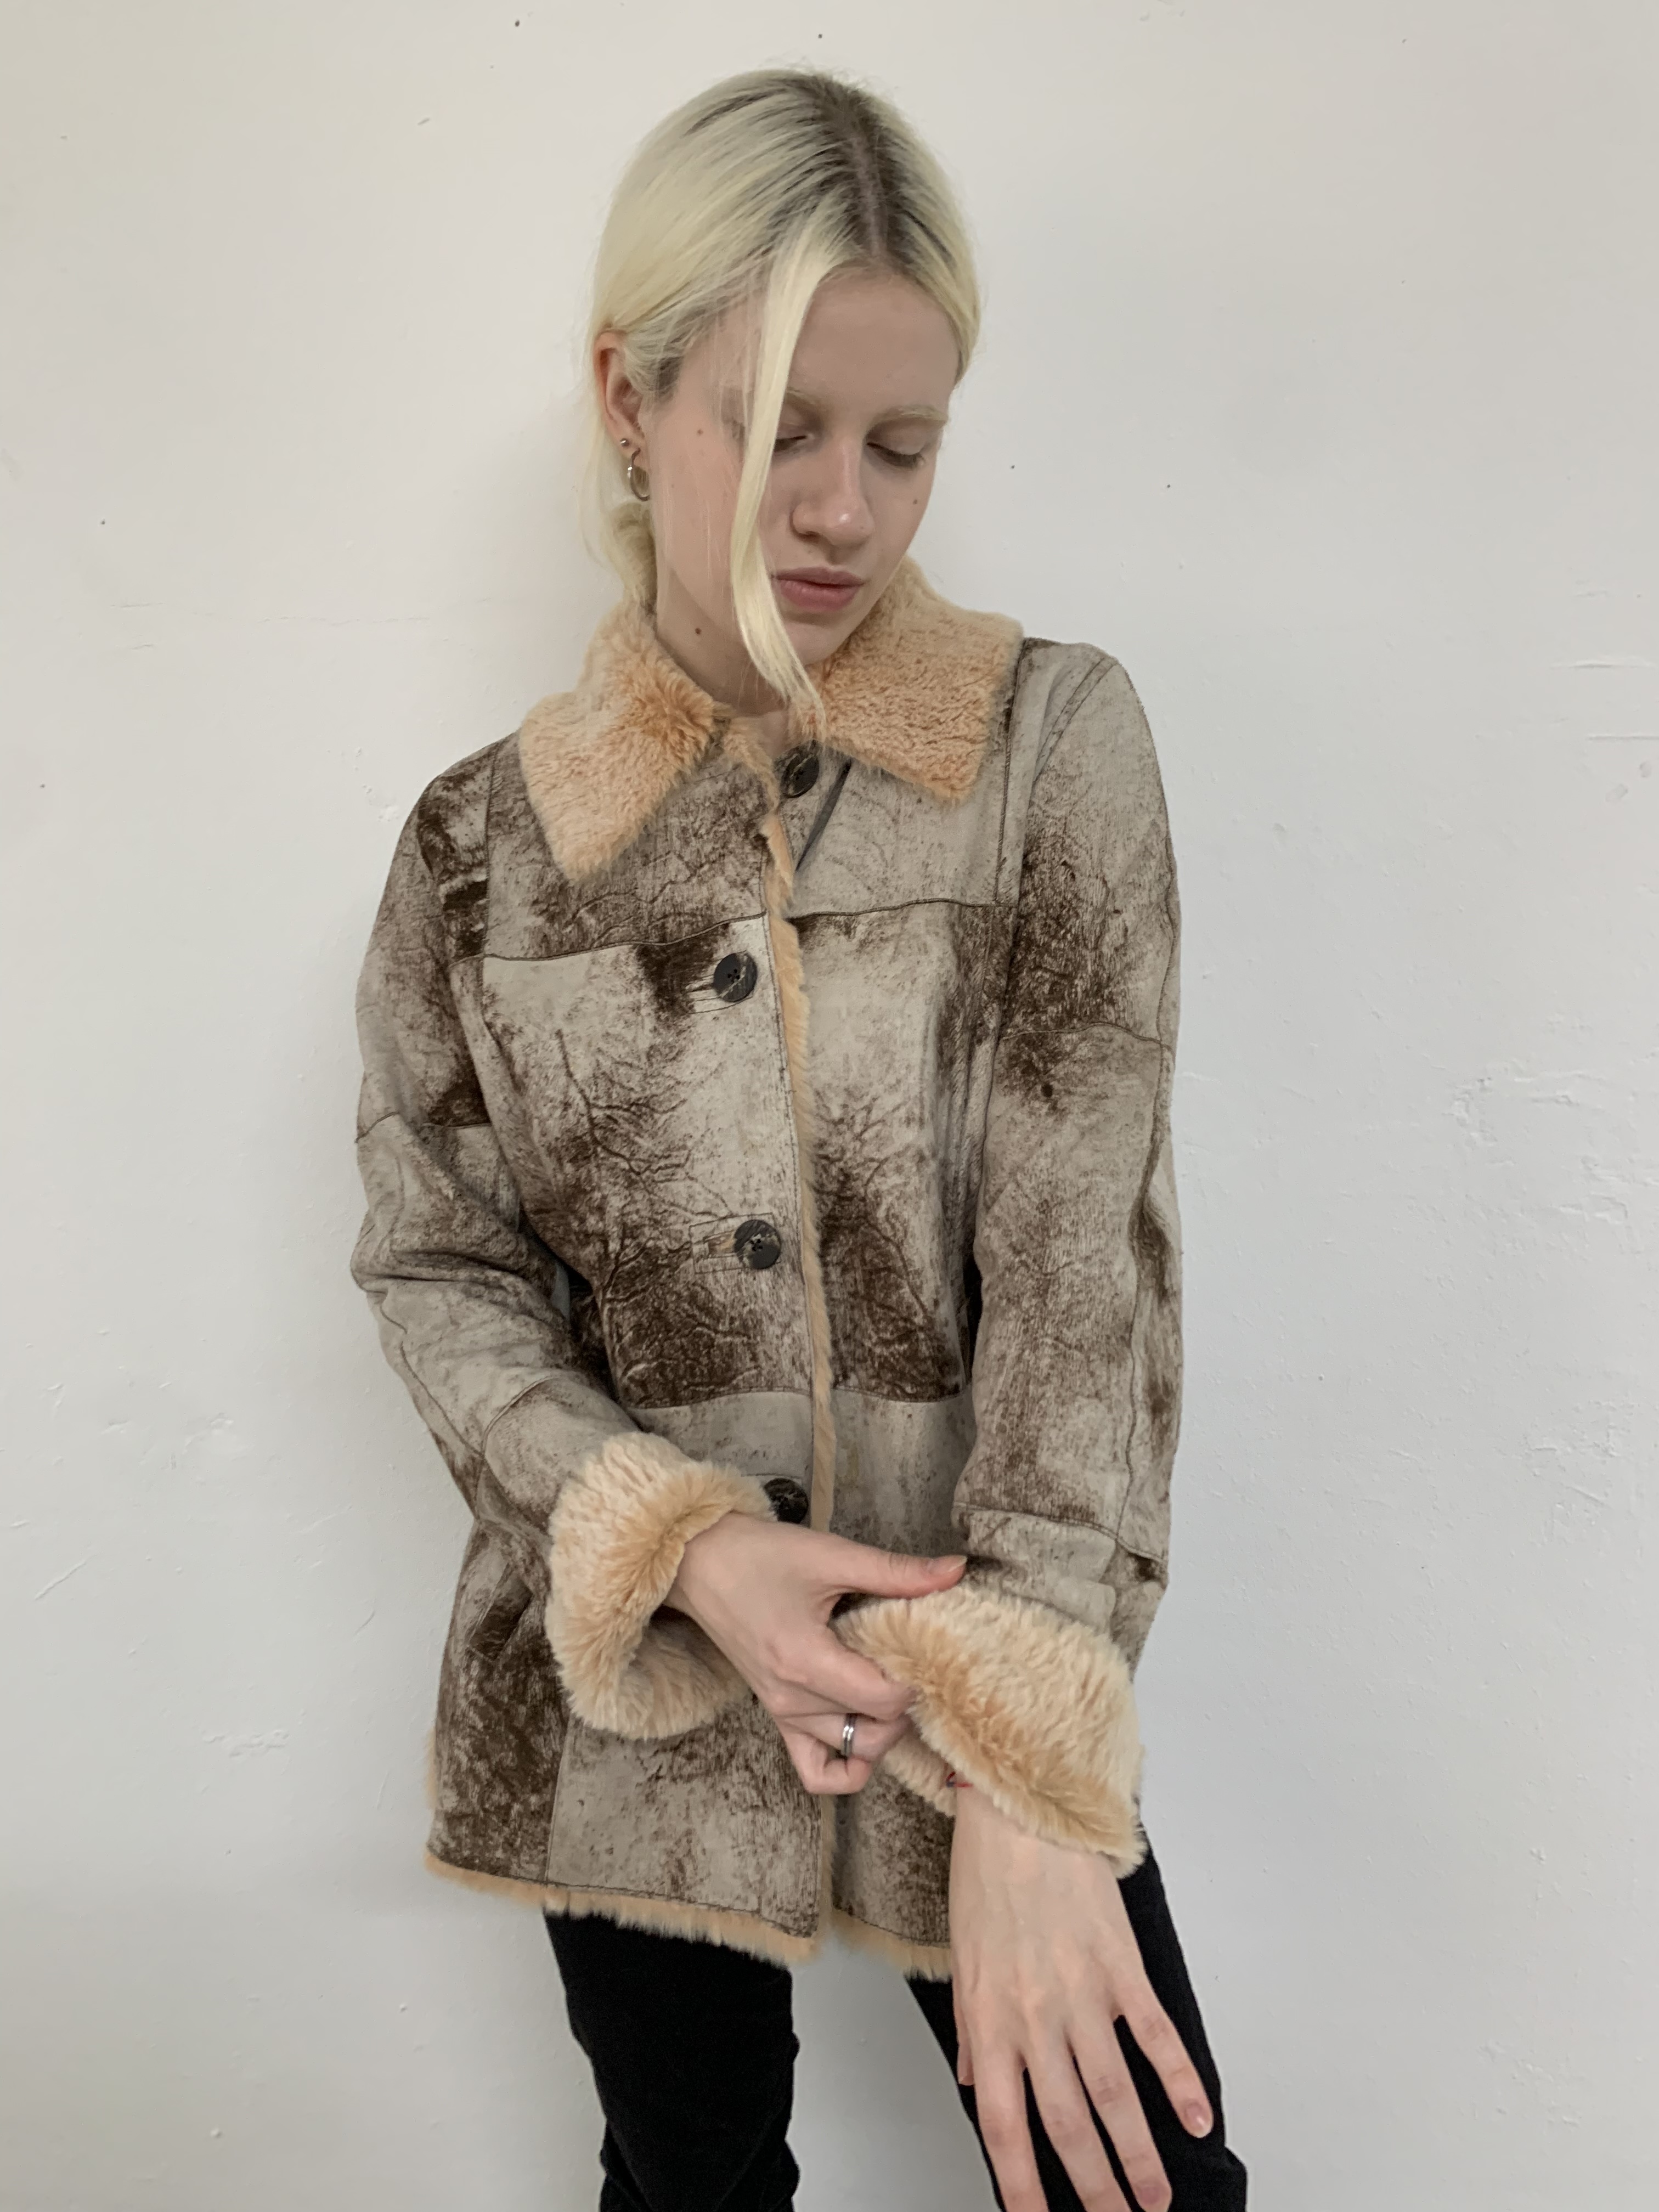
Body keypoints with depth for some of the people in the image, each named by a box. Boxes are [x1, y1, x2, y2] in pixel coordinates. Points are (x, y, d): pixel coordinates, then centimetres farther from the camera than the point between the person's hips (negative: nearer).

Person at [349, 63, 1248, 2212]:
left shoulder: (1054, 742, -6)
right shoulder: (485, 839, -2)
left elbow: (1085, 1248, -15)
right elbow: (438, 1270, 2)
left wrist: (1029, 1765, -23)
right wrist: (679, 1549, -16)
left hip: (992, 1685, -1)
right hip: (623, 1684, 2)